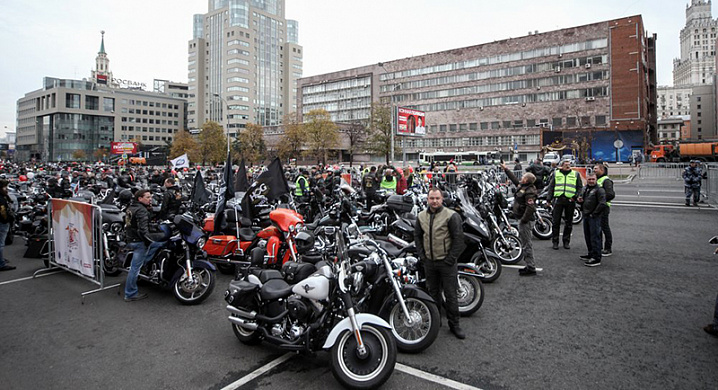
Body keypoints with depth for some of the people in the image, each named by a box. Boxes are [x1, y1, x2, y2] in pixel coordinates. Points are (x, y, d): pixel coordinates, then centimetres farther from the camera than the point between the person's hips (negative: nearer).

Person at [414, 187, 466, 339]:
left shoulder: (451, 216, -11)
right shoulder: (421, 216, 5)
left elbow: (459, 238, -11)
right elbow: (417, 236, 13)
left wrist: (451, 259, -12)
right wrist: (422, 255, 5)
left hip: (446, 262, -5)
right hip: (429, 262, 5)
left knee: (451, 294, 3)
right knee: (433, 292, 17)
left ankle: (454, 325, 16)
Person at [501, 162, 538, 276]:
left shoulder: (529, 191, -19)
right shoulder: (523, 186, 10)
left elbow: (530, 207, -27)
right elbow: (514, 179, 26)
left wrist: (523, 220, -23)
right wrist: (505, 169, 32)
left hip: (526, 221, -10)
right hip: (523, 219, 10)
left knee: (526, 244, -4)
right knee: (524, 242, 16)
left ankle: (531, 268, 3)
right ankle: (529, 266, 26)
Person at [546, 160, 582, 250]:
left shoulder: (575, 174, 11)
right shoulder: (556, 173, 11)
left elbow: (580, 187, 11)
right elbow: (551, 187, 11)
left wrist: (575, 196, -6)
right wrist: (549, 199, 3)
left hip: (570, 201, 1)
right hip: (558, 199, -1)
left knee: (569, 223, 7)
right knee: (556, 222, -2)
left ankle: (566, 241, 17)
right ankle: (555, 241, 7)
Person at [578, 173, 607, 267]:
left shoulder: (599, 190, -12)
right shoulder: (585, 188, 15)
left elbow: (602, 204, -20)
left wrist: (594, 214, -16)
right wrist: (580, 200, 6)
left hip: (594, 217, -9)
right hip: (586, 216, 9)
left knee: (595, 237, -8)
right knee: (587, 236, 18)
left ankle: (596, 258, -5)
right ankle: (591, 254, 32)